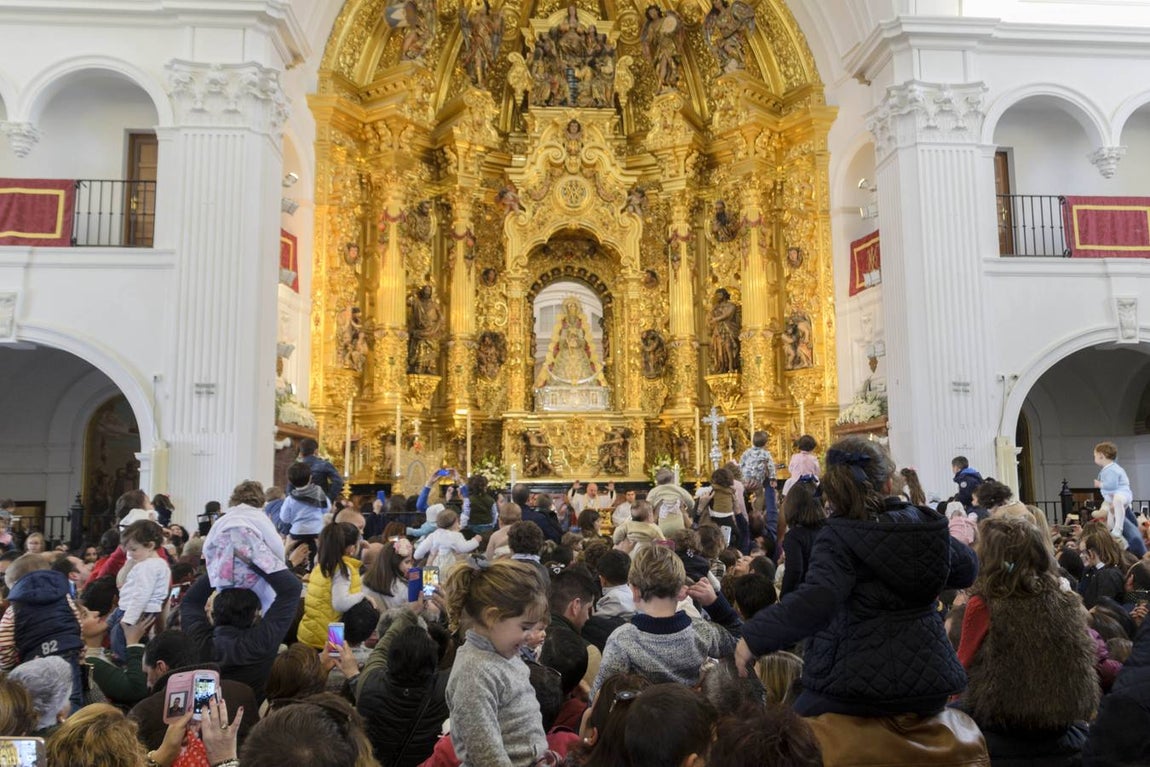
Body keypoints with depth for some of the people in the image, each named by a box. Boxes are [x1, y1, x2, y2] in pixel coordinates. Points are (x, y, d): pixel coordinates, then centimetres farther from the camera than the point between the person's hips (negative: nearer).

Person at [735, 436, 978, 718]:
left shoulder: (839, 537, -15)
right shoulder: (926, 524, 3)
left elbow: (815, 601, -31)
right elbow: (967, 570, 20)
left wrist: (755, 637, -27)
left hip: (860, 685, -6)